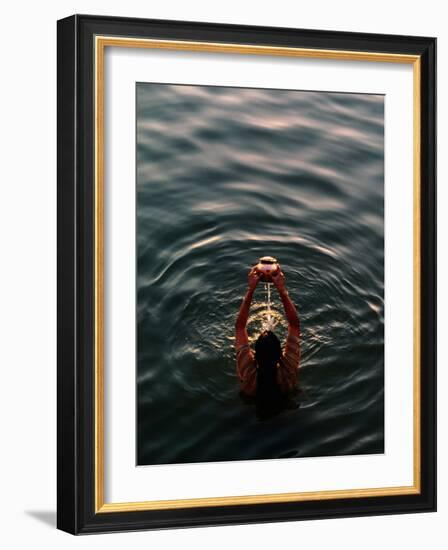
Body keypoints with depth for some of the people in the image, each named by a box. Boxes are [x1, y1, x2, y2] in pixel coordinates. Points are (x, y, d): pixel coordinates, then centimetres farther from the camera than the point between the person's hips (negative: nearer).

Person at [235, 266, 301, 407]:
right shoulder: (289, 373, -43)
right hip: (284, 398, 0)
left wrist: (250, 289, -40)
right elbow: (295, 324, -39)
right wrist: (282, 290, -42)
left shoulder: (247, 374, -43)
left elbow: (240, 326, -37)